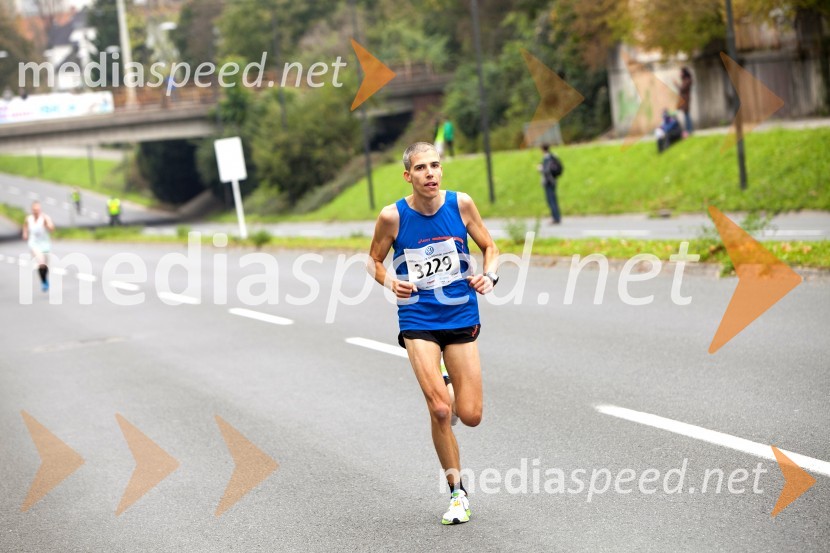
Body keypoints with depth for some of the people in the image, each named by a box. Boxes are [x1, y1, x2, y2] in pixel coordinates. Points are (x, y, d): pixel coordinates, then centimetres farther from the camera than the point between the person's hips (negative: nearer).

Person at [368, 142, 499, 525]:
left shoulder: (461, 204, -6)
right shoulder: (392, 216, -10)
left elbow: (489, 248, 7)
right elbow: (374, 261, 5)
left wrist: (489, 276, -13)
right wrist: (391, 282, -15)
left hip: (461, 317, 2)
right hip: (418, 320, -2)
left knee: (471, 416, 0)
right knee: (439, 411, -14)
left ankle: (444, 388, 37)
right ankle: (457, 492, 5)